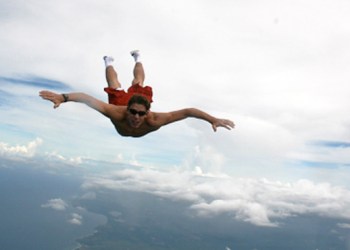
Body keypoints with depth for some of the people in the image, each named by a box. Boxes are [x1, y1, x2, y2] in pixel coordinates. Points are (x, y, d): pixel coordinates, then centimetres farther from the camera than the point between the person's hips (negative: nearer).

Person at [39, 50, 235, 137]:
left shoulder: (154, 121, -48)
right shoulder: (116, 113, -49)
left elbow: (187, 111, -50)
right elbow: (86, 99, -59)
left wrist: (213, 119, -58)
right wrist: (63, 97, -73)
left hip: (139, 97, 2)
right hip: (120, 100, -1)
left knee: (138, 84, 35)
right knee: (116, 88, 33)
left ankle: (137, 58, 63)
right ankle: (109, 62, 63)